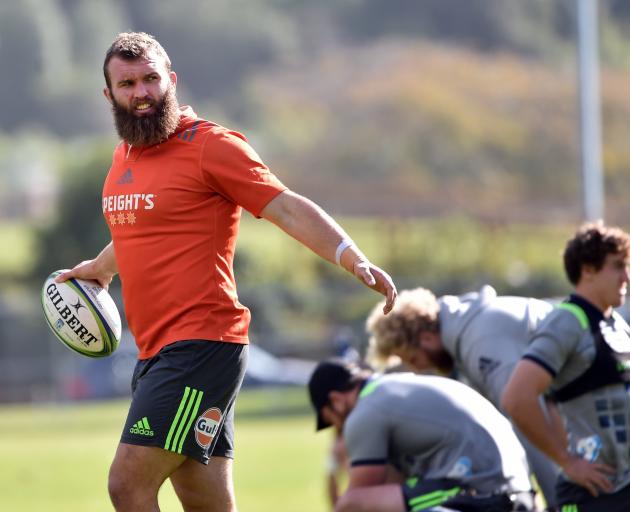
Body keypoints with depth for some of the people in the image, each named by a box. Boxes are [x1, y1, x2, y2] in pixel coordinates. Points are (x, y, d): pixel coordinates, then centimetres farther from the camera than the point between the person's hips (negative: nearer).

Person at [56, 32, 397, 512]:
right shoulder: (124, 156, 17)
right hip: (156, 350, 8)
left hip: (202, 344, -8)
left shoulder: (210, 145, -6)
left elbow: (288, 209, -11)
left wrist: (354, 259, -24)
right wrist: (100, 268, 53)